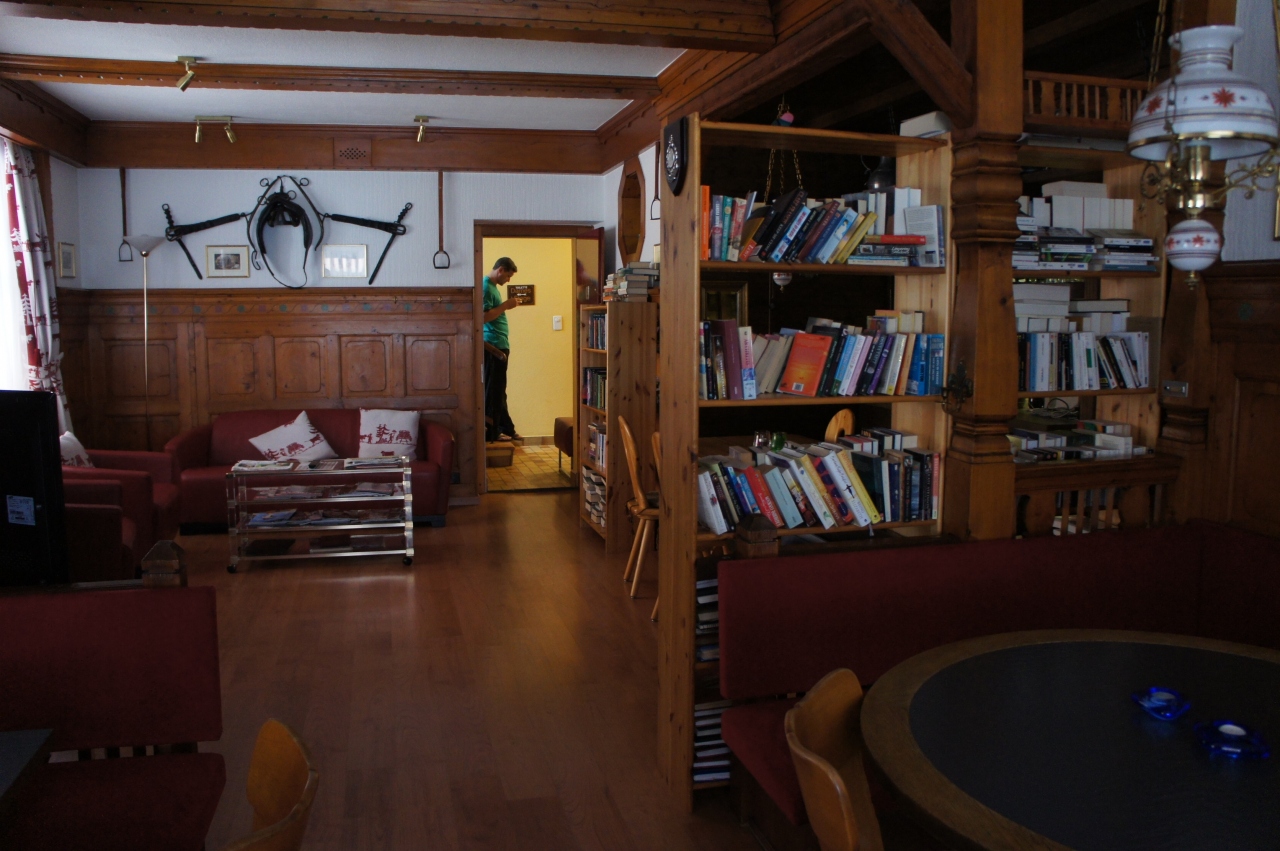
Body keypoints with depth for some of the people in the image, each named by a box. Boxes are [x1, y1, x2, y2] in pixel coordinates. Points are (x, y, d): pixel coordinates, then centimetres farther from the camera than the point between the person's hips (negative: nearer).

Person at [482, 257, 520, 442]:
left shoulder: (493, 286, 17)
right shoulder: (486, 286, -14)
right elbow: (484, 316, -22)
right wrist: (505, 305, -16)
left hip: (500, 345, 10)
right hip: (493, 346, -10)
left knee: (499, 390, 14)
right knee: (493, 390, -4)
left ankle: (506, 428, 21)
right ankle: (491, 432, 1)